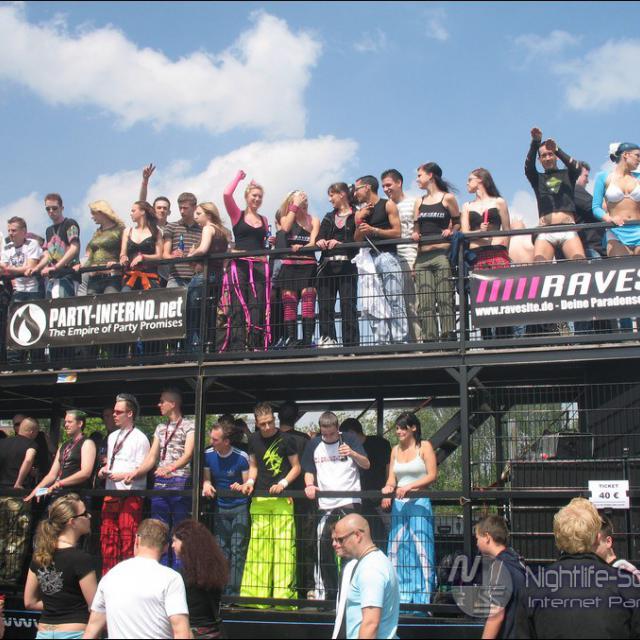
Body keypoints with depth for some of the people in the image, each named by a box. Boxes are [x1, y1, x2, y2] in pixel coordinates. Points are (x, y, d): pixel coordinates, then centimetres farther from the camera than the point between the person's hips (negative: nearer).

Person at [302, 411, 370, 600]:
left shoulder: (349, 440, 1)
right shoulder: (314, 445, 10)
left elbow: (366, 465, -3)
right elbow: (309, 471, 17)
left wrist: (352, 453, -21)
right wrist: (309, 485, -3)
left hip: (349, 501, -3)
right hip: (325, 503, 3)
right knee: (323, 548, 4)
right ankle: (324, 594, 14)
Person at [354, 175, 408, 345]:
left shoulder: (388, 205, 4)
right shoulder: (360, 212, 20)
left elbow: (397, 232, -5)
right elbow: (357, 240, 16)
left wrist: (374, 230, -12)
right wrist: (359, 221, 2)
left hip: (387, 256, -6)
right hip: (369, 258, 6)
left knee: (395, 302, -10)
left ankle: (400, 340, -11)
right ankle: (379, 342, 2)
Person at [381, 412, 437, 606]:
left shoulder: (424, 447, 0)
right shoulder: (395, 450, 15)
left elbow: (432, 475, -7)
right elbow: (391, 478, 14)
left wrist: (409, 487, -16)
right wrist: (388, 490, -7)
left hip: (419, 503, -5)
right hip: (398, 504, 5)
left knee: (420, 550, -5)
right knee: (397, 551, 4)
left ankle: (422, 598, 1)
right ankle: (400, 598, 11)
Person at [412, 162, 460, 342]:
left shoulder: (448, 198, 7)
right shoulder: (419, 202, 21)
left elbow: (457, 223, 9)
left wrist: (451, 231, -11)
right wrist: (415, 235, 1)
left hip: (442, 254, -5)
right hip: (422, 257, 5)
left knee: (445, 299, -11)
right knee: (425, 303, -3)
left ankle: (449, 336, -12)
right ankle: (429, 340, -4)